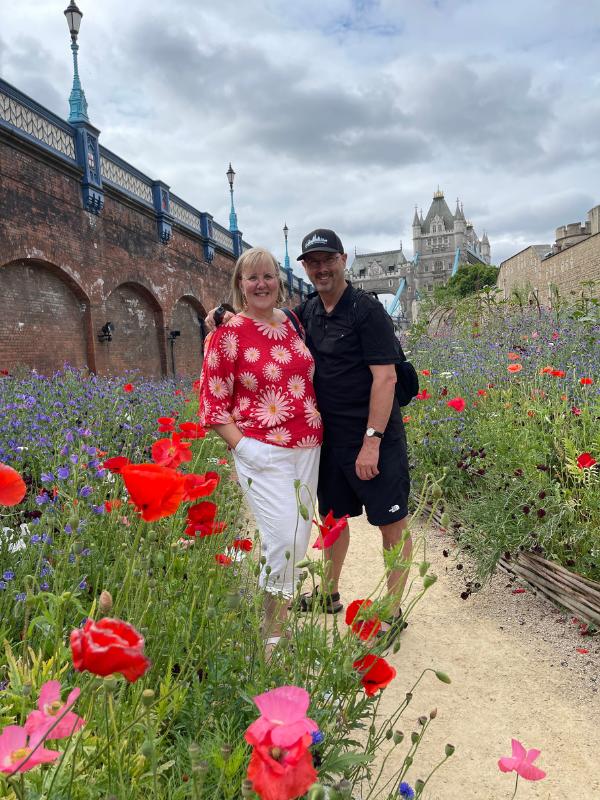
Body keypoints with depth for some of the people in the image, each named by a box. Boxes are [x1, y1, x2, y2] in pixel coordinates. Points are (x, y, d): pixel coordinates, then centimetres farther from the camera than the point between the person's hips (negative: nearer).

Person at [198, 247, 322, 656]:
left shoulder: (293, 323, 10)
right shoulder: (230, 333, -6)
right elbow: (213, 399, -5)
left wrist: (320, 430, 13)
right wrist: (242, 446, -13)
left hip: (307, 450, 6)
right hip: (264, 453, -6)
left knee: (300, 538, 12)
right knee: (284, 539, -11)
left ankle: (282, 606, 33)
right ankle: (273, 634, 10)